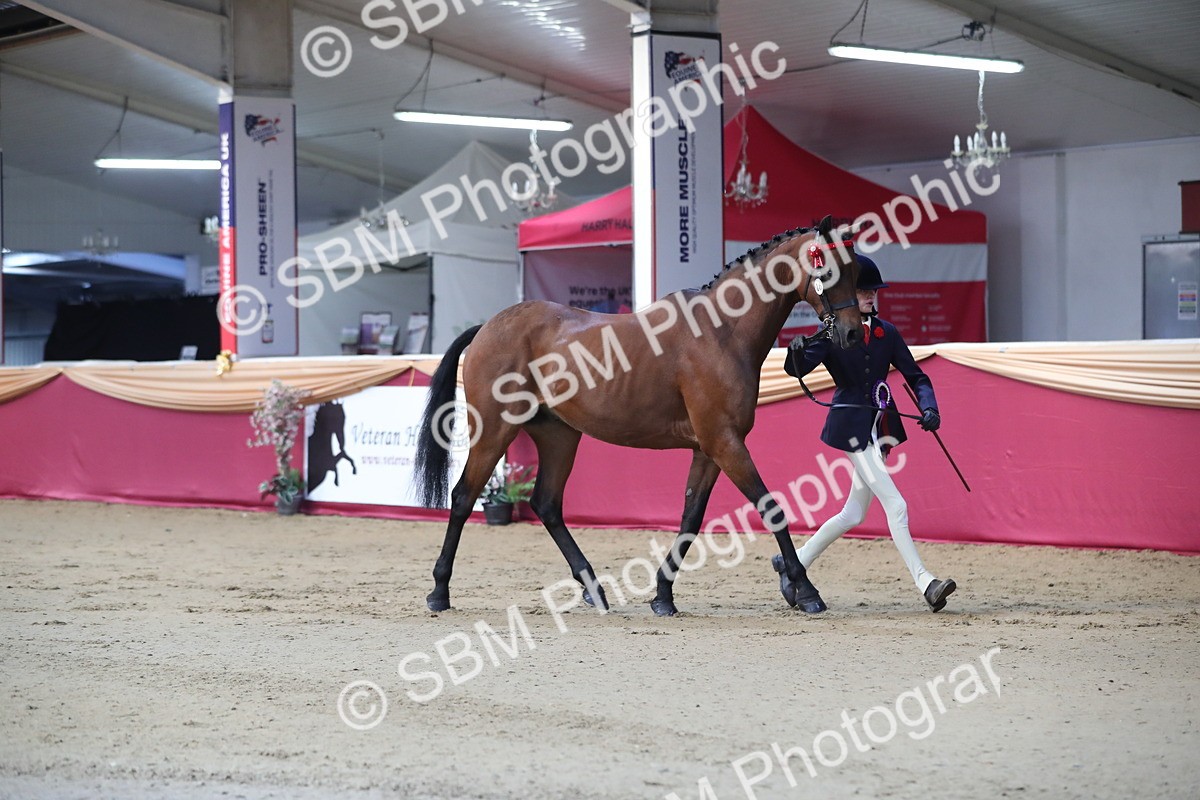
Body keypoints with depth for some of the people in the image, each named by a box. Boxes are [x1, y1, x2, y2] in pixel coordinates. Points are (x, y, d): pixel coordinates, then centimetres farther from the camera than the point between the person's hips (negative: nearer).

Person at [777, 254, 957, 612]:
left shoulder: (886, 332, 8)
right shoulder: (830, 333, -6)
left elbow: (915, 376, 7)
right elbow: (798, 369, -19)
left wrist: (928, 408, -11)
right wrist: (796, 352, -42)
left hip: (880, 427, 7)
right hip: (851, 425, -6)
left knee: (854, 514, 13)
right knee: (895, 506, -13)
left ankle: (792, 563, 28)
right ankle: (926, 585, -14)